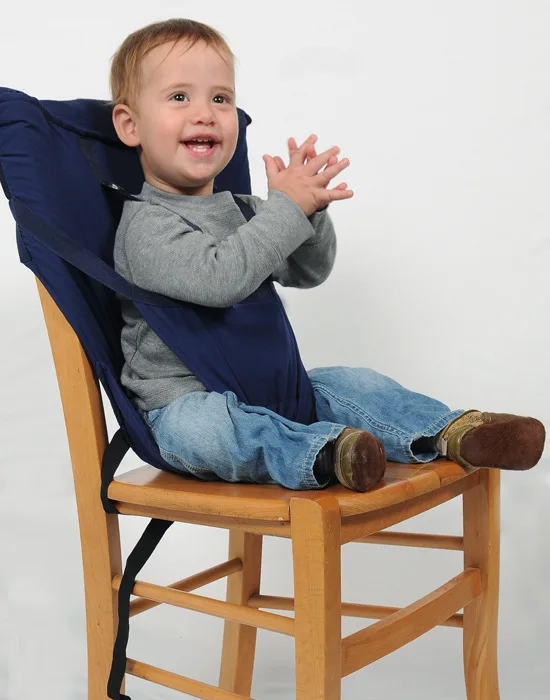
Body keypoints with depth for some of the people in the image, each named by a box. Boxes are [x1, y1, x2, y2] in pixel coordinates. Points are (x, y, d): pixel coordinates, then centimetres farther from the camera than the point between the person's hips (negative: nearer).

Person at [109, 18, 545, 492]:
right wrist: (285, 207, -27)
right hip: (185, 403, -7)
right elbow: (216, 279, -31)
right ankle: (323, 451, -48)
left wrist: (310, 210, -11)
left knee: (354, 384, -6)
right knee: (198, 427, -38)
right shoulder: (146, 224, -15)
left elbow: (308, 273, 9)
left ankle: (454, 433, -10)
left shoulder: (241, 208, 10)